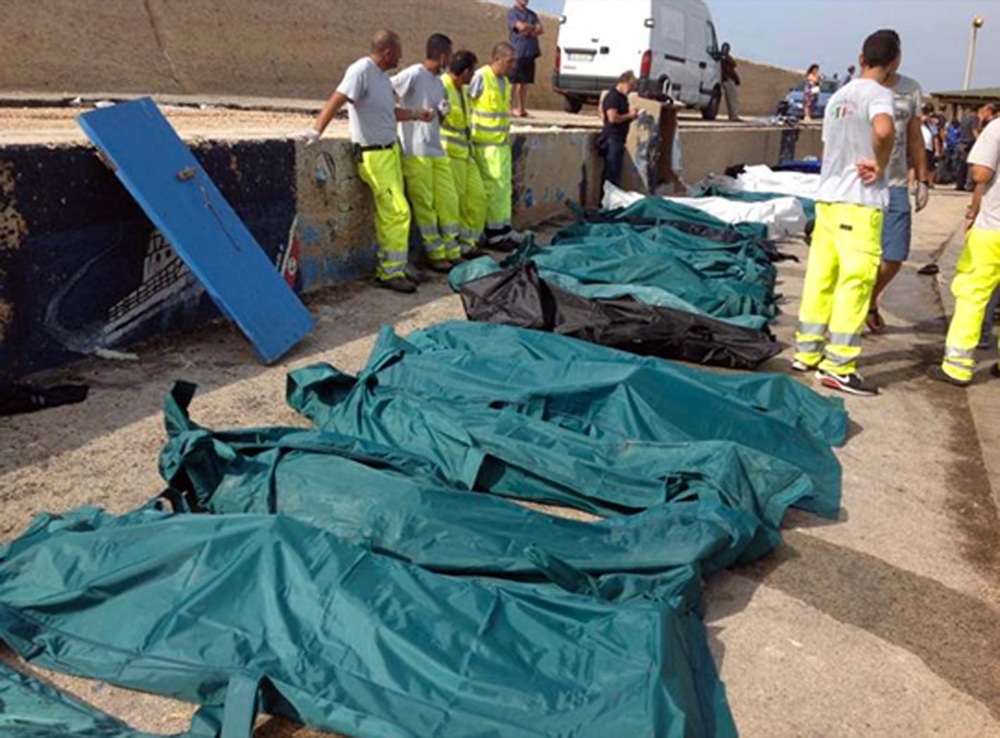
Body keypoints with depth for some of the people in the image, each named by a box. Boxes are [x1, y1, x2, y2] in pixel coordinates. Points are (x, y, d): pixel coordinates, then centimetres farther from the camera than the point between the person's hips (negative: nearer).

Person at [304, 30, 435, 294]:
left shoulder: (383, 76, 13)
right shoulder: (361, 71, -15)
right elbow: (336, 101, -22)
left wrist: (417, 114, 26)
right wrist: (316, 132, -29)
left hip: (390, 150, 9)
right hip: (373, 155, -9)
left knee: (389, 213, 10)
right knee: (398, 212, -11)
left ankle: (387, 269, 17)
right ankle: (391, 273, -4)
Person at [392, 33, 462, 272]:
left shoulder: (439, 82, 16)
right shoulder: (413, 75, -9)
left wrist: (443, 112, 0)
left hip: (437, 150, 8)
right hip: (416, 152, -8)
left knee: (448, 200, 7)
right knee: (424, 205, -2)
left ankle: (452, 252, 16)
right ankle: (435, 255, 6)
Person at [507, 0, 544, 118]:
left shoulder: (532, 14, 20)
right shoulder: (512, 13, 1)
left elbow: (541, 30, 9)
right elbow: (521, 27, -14)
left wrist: (529, 30, -9)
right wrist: (534, 27, 3)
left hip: (531, 52, 6)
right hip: (518, 52, -6)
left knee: (525, 82, 5)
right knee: (516, 82, -7)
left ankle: (522, 108, 7)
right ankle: (514, 108, -5)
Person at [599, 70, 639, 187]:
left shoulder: (623, 97, 17)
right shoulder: (612, 97, -13)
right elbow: (612, 118, -24)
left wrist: (632, 114, 12)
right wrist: (629, 115, -14)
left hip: (619, 139, 10)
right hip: (612, 139, -10)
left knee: (616, 173, 13)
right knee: (612, 174, -8)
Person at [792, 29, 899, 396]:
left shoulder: (838, 97, 16)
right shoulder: (878, 94, -8)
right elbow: (884, 130, -28)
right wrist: (881, 165, -13)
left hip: (827, 197, 8)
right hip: (861, 203, -8)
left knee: (820, 277, 11)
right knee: (855, 282, -4)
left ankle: (806, 353, 17)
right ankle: (839, 367, -2)